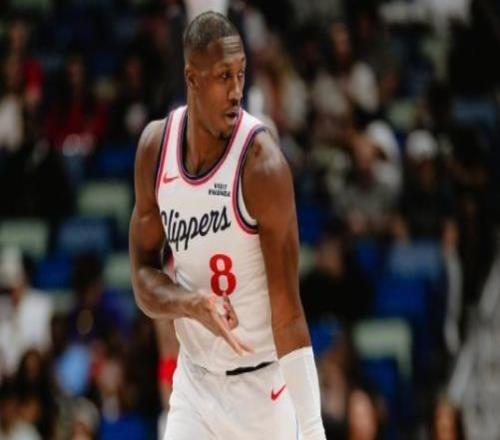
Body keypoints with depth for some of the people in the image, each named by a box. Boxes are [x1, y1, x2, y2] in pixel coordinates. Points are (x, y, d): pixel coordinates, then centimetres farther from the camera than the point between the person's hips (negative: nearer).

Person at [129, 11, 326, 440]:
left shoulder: (261, 161, -19)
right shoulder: (155, 147, -3)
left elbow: (287, 309, -20)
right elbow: (144, 277, 3)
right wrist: (192, 304, -20)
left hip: (262, 385, -4)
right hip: (194, 382, 5)